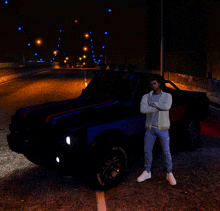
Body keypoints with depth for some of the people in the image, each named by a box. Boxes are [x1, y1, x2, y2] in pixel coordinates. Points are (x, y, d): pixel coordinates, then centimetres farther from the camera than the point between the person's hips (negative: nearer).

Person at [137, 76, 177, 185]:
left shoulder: (167, 96, -2)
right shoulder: (146, 97, 2)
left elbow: (166, 106, -24)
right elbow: (142, 110, -17)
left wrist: (152, 103, -16)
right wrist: (159, 107, -19)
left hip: (162, 128, -2)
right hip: (150, 128, 2)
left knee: (166, 152, 1)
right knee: (147, 151, 8)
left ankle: (169, 174, 18)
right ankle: (147, 172, 25)